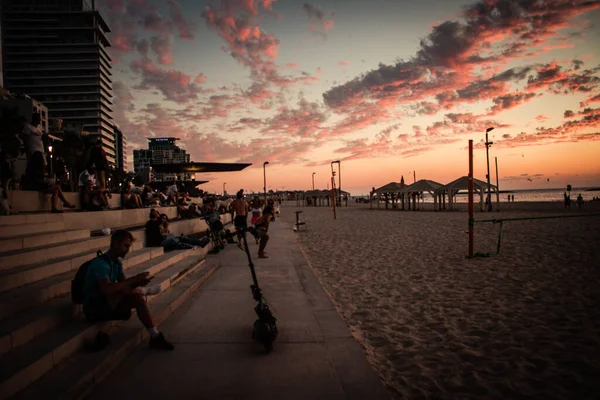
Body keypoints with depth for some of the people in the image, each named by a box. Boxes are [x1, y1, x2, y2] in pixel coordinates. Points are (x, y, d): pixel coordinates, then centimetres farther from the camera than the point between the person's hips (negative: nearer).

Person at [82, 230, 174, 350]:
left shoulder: (117, 263, 6)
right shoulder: (100, 263, -23)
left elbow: (123, 284, 1)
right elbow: (107, 289, -37)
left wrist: (137, 283, -21)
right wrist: (133, 280, -31)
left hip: (109, 305, 8)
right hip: (94, 308, -8)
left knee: (137, 298, -17)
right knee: (124, 290, -31)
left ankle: (155, 336, -16)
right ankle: (145, 290, -2)